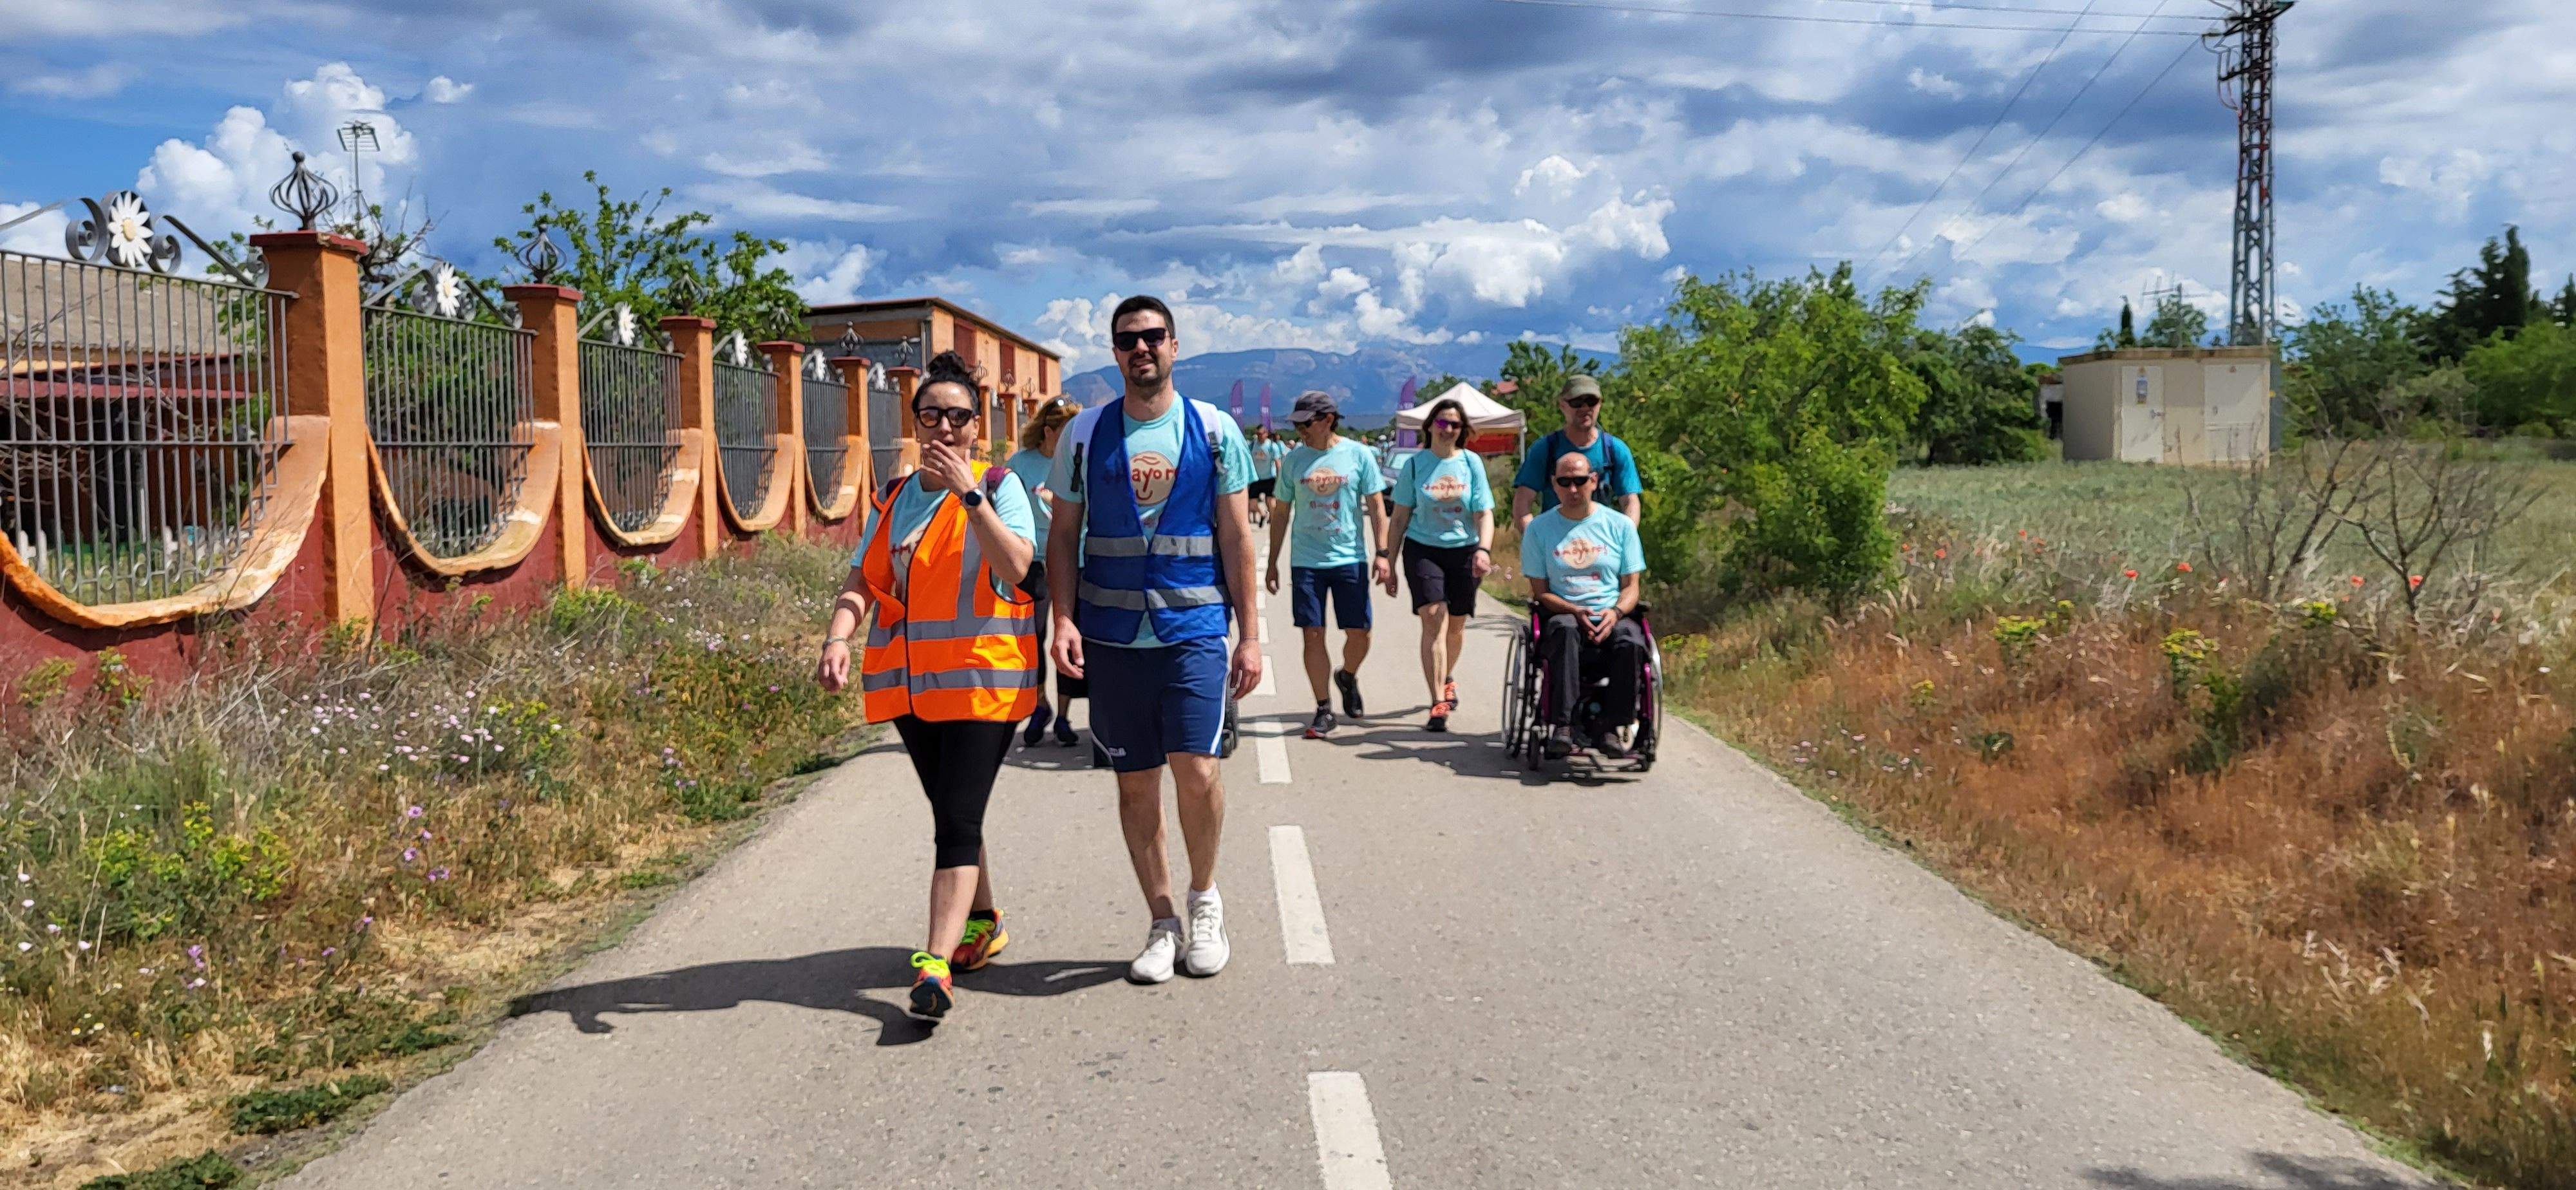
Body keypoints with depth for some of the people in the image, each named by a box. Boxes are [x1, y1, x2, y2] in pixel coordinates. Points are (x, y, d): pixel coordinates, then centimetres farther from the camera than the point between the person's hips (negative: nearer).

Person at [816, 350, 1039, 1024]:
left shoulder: (1000, 486, -1)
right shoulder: (894, 499, 13)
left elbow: (1015, 567, -17)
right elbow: (862, 581, 3)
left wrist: (968, 492, -20)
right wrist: (838, 638, -16)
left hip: (981, 677, -5)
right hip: (907, 682, 5)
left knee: (958, 821, -12)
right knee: (951, 814, 17)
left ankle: (935, 967, -18)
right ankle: (983, 922, 36)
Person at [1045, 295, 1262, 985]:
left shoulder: (1214, 430, 4)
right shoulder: (1086, 433, 7)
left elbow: (1237, 537, 5)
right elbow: (1063, 535, 10)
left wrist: (1250, 636, 1)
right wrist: (1063, 618, -4)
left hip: (1194, 630, -2)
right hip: (1112, 636, 2)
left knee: (1196, 772, -12)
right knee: (1136, 783, 6)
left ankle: (1204, 896, 14)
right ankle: (1162, 922, 20)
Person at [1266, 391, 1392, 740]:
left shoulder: (1358, 455, -1)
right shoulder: (1293, 460, 4)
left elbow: (1376, 506, 3)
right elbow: (1281, 514, 11)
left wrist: (1381, 554, -5)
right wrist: (1272, 563, 10)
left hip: (1350, 558, -1)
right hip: (1306, 561, 1)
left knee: (1359, 634, 0)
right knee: (1313, 634, -2)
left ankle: (1347, 676, 33)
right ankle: (1324, 710, 8)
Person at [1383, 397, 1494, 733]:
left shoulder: (1471, 463, 3)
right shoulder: (1414, 464, 1)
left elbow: (1484, 514, 0)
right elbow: (1400, 517, 5)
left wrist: (1483, 550, -18)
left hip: (1463, 550, 2)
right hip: (1423, 549, -2)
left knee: (1456, 625, 12)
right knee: (1434, 618, -17)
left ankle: (1448, 678, 43)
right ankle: (1439, 704, -19)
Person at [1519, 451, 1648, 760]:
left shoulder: (1620, 525, 11)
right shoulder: (1539, 528, 8)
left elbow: (1631, 587, 8)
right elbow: (1541, 592, 4)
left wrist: (1615, 613, -15)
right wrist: (1576, 611, -15)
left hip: (1612, 617, 1)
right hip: (1563, 615, -1)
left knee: (1632, 642, -33)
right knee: (1564, 629, -37)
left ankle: (1608, 727, -25)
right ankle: (1561, 726, -41)